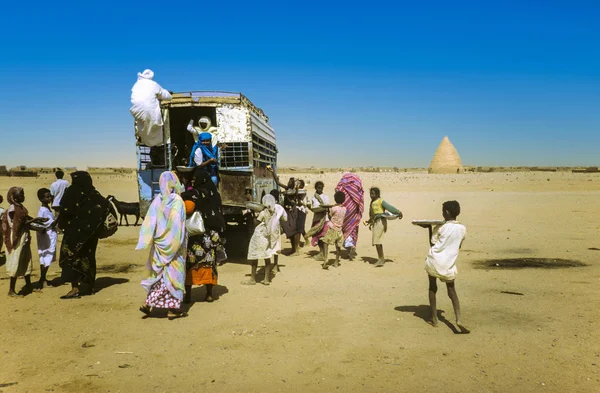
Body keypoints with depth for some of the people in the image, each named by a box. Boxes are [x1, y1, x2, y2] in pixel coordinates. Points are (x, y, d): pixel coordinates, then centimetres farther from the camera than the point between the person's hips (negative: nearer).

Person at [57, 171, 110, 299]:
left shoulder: (72, 192, -10)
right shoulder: (93, 194, 4)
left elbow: (65, 211, -17)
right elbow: (106, 205, -2)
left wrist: (61, 224, 0)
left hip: (75, 232, -6)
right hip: (89, 232, 6)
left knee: (72, 258, -1)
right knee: (87, 257, 14)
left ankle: (75, 289, -6)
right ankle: (87, 287, 19)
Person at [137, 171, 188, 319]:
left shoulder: (157, 201, -2)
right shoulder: (177, 201, -11)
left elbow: (149, 223, -4)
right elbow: (180, 226, -11)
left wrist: (148, 242, 0)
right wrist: (183, 245, -3)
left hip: (160, 244, 4)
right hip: (173, 245, -3)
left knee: (159, 274, 15)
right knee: (173, 273, 6)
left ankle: (148, 303, 12)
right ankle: (173, 308, 12)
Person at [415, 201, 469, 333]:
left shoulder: (440, 227, -8)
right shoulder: (462, 229, 1)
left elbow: (432, 243, -1)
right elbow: (459, 246, 14)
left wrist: (429, 228, 4)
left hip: (434, 261, -2)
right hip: (449, 264, 2)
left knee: (432, 288, 16)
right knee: (452, 291, 12)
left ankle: (434, 318, 16)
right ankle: (458, 319, -6)